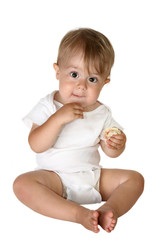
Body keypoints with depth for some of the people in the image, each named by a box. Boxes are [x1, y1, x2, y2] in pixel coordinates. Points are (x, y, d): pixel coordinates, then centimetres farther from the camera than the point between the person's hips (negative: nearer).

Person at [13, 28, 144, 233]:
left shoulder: (102, 113, 3)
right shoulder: (47, 107, -6)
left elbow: (109, 151, 11)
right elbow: (36, 145, -16)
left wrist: (117, 145, -13)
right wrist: (58, 118, -27)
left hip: (94, 179, 4)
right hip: (56, 179, -3)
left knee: (135, 178, -10)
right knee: (22, 184, -32)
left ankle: (110, 208, -32)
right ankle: (78, 213, -36)